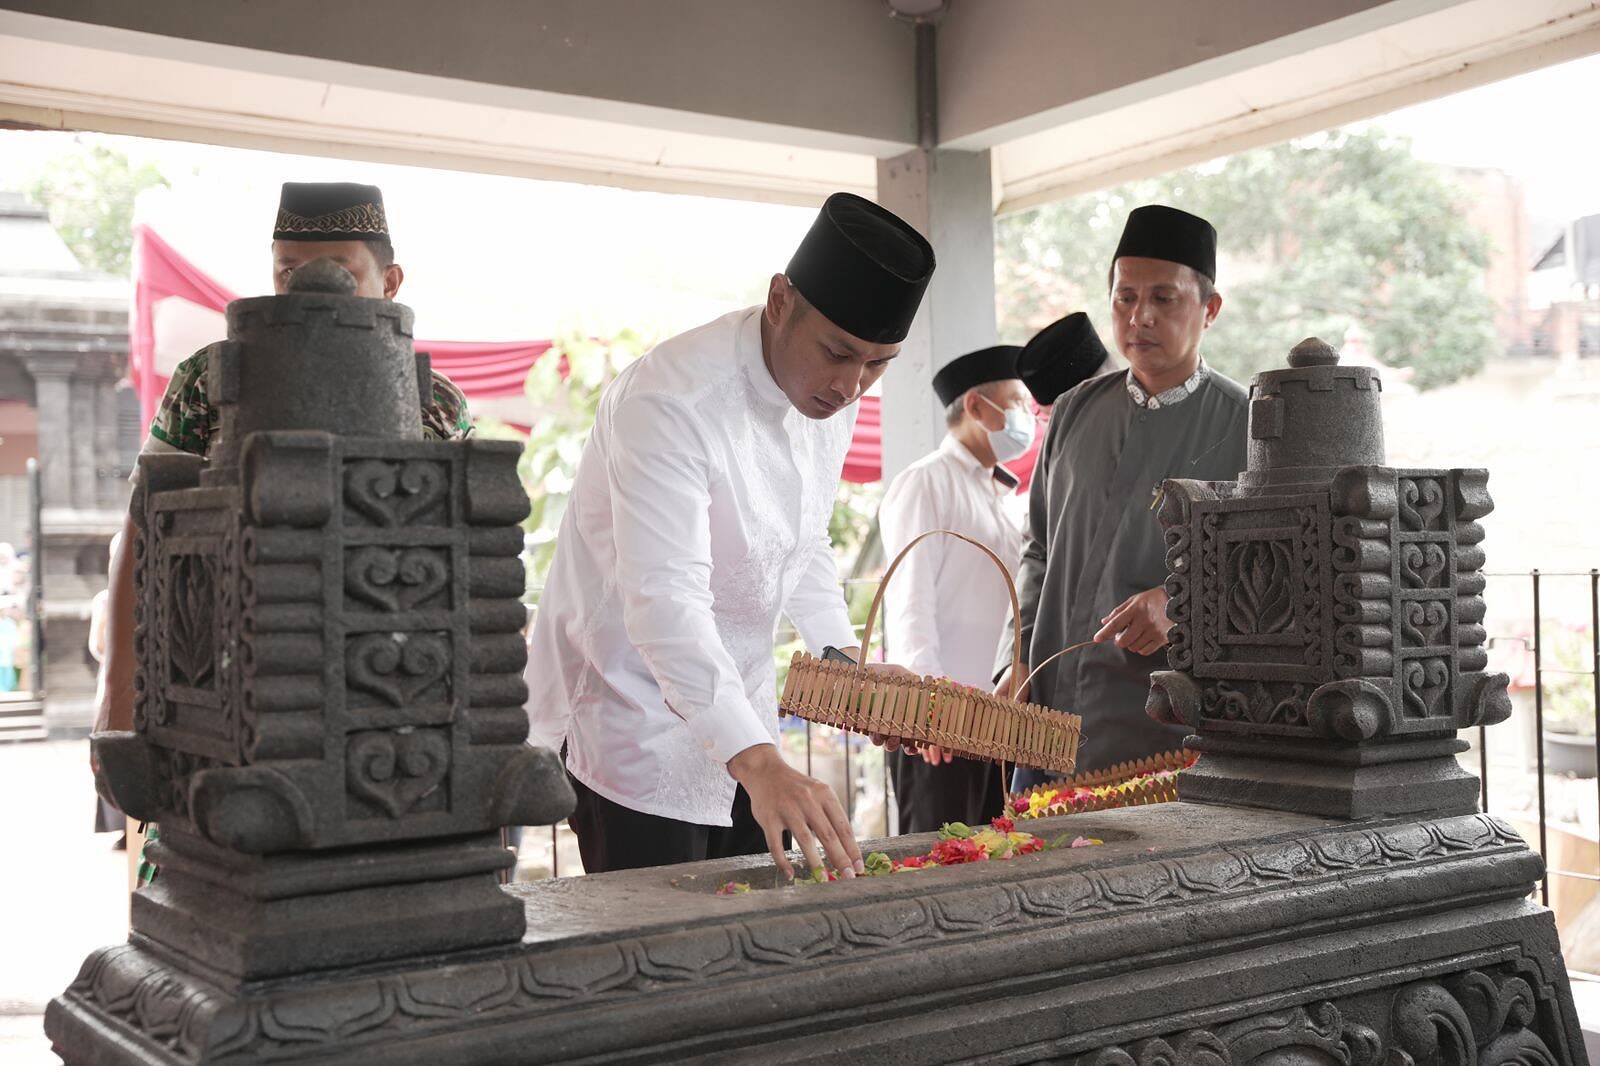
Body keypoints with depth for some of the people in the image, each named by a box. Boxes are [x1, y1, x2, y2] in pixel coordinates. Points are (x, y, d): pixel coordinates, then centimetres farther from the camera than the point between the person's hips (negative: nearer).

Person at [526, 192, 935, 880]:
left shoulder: (830, 392, -1)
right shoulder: (671, 401, -28)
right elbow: (666, 603, -37)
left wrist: (847, 658, 1)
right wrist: (761, 766, -47)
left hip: (739, 707, 8)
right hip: (635, 714, -7)